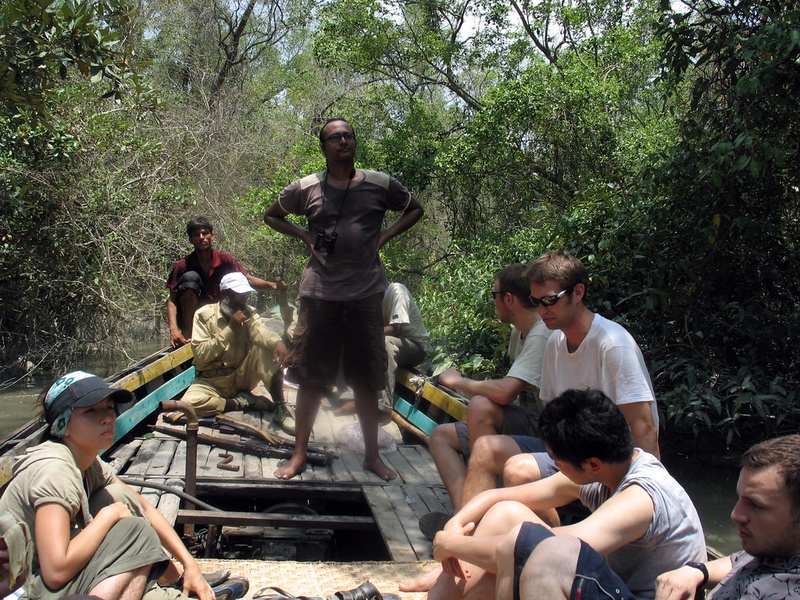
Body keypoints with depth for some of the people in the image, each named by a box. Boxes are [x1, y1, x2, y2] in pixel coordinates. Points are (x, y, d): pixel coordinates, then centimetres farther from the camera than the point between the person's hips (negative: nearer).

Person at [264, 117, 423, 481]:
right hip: (319, 292, 0)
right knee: (311, 377, 5)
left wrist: (383, 236, 3)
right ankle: (299, 454, 17)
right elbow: (271, 216, 18)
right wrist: (304, 236, 2)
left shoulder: (380, 185, 2)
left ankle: (372, 454, 20)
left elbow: (415, 210, 18)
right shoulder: (305, 189, 3)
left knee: (366, 378, 8)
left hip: (366, 292, 0)